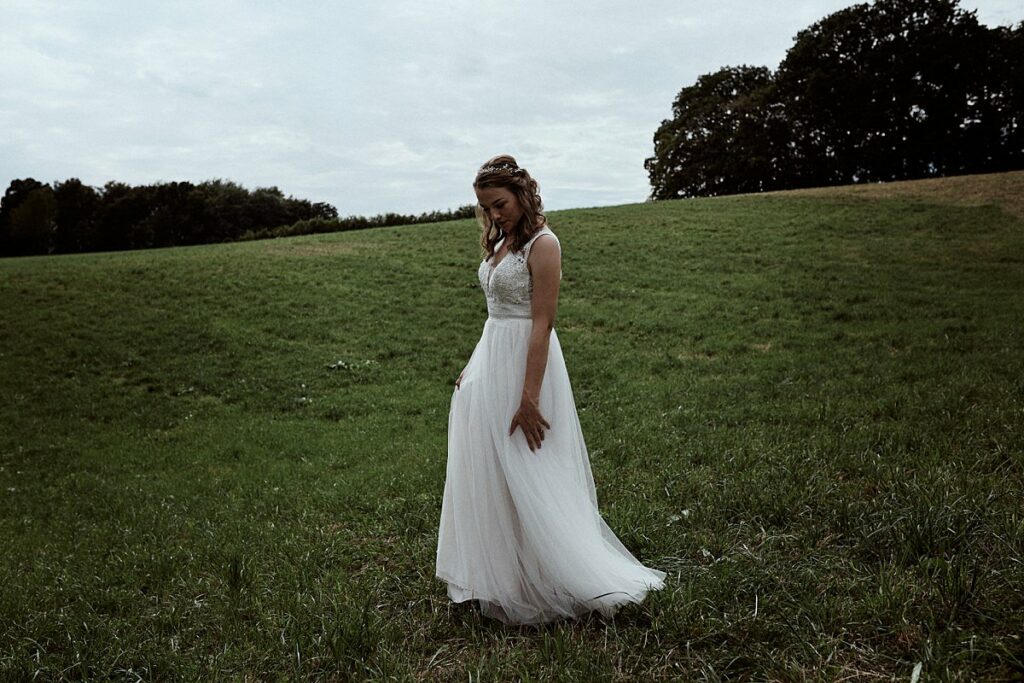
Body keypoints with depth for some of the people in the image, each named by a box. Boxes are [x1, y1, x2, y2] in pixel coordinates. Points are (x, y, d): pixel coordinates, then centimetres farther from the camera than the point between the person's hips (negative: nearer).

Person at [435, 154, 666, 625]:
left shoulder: (542, 244, -13)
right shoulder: (499, 243, 13)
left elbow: (542, 324, -19)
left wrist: (529, 397, -23)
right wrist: (473, 367, 15)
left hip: (525, 363, -9)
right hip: (491, 359, 9)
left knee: (527, 482, -2)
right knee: (490, 476, 13)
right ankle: (501, 579, 27)